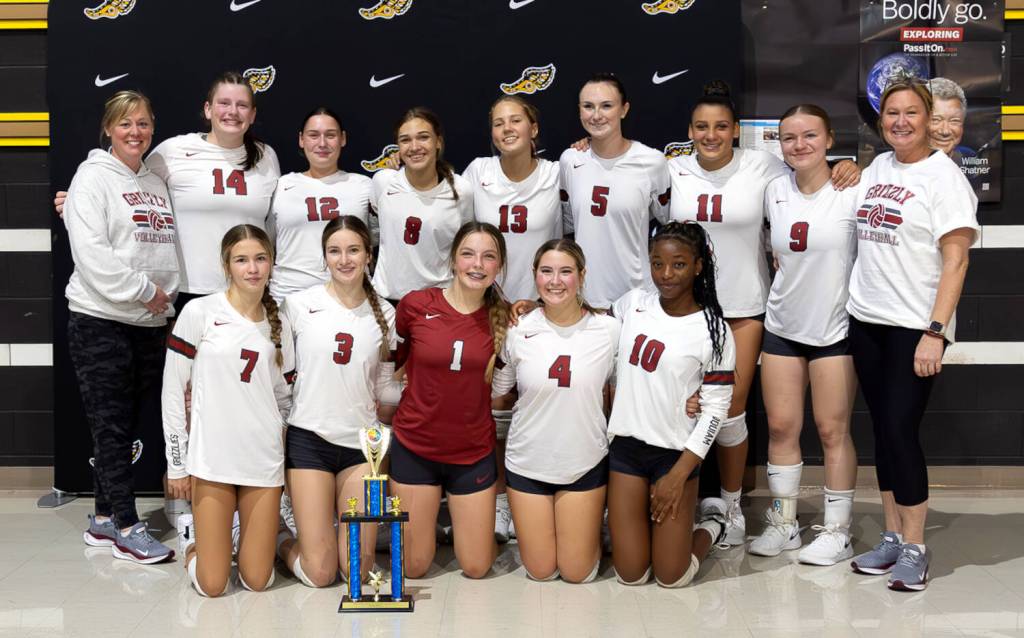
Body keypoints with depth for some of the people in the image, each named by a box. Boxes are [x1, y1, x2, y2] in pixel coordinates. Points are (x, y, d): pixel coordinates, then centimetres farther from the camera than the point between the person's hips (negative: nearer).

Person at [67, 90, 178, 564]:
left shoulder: (156, 182, 16)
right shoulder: (93, 177, -5)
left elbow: (166, 246, 19)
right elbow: (91, 250, -16)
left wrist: (165, 297, 3)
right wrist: (143, 290, -15)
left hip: (151, 323, 7)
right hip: (100, 320, -7)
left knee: (127, 425, 11)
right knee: (111, 425, -2)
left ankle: (104, 519, 21)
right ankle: (127, 528, 4)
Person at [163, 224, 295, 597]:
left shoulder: (279, 325, 8)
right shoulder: (199, 313, -5)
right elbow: (172, 391, -2)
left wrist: (284, 458, 11)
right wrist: (176, 464, -3)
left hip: (265, 461, 3)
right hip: (211, 458, -3)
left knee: (257, 581, 2)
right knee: (212, 585, -2)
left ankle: (239, 535, 34)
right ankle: (193, 536, 29)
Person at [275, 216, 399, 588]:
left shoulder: (384, 314, 5)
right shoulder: (300, 305, -4)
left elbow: (383, 390, 10)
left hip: (361, 441, 3)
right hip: (309, 438, -2)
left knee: (358, 570, 1)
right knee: (319, 574, -3)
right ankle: (283, 543, 29)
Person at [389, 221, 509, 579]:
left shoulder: (502, 316, -5)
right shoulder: (415, 305, -11)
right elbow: (392, 363, 6)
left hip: (473, 453, 1)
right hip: (415, 447, -1)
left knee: (476, 568, 9)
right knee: (413, 568, 9)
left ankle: (460, 515, 38)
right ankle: (429, 509, 39)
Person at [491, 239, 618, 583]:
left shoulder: (609, 330, -9)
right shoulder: (518, 330, -9)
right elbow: (494, 392, 4)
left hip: (585, 463, 0)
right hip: (527, 463, 0)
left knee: (577, 573, 8)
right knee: (541, 571, 10)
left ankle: (590, 526, 38)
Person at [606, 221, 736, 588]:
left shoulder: (713, 330, -9)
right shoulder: (633, 303, 1)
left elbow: (716, 409, -8)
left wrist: (680, 474, -12)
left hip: (676, 452, -3)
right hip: (626, 445, 3)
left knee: (671, 578, 0)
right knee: (630, 575, 2)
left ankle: (712, 522, 29)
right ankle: (640, 519, 33)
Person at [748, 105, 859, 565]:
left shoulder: (852, 192, -11)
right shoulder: (775, 191, 4)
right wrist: (790, 285, 11)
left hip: (835, 329, -4)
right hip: (782, 327, 5)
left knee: (832, 430, 1)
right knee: (780, 427, 8)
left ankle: (837, 531, 13)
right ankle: (782, 524, 20)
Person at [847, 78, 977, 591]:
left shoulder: (943, 176, -7)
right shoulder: (875, 168, 11)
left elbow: (955, 259, -12)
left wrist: (935, 332, -19)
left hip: (914, 327, -6)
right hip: (866, 319, 6)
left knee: (901, 431, -7)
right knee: (882, 431, 9)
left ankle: (914, 549, 7)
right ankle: (892, 538, 19)